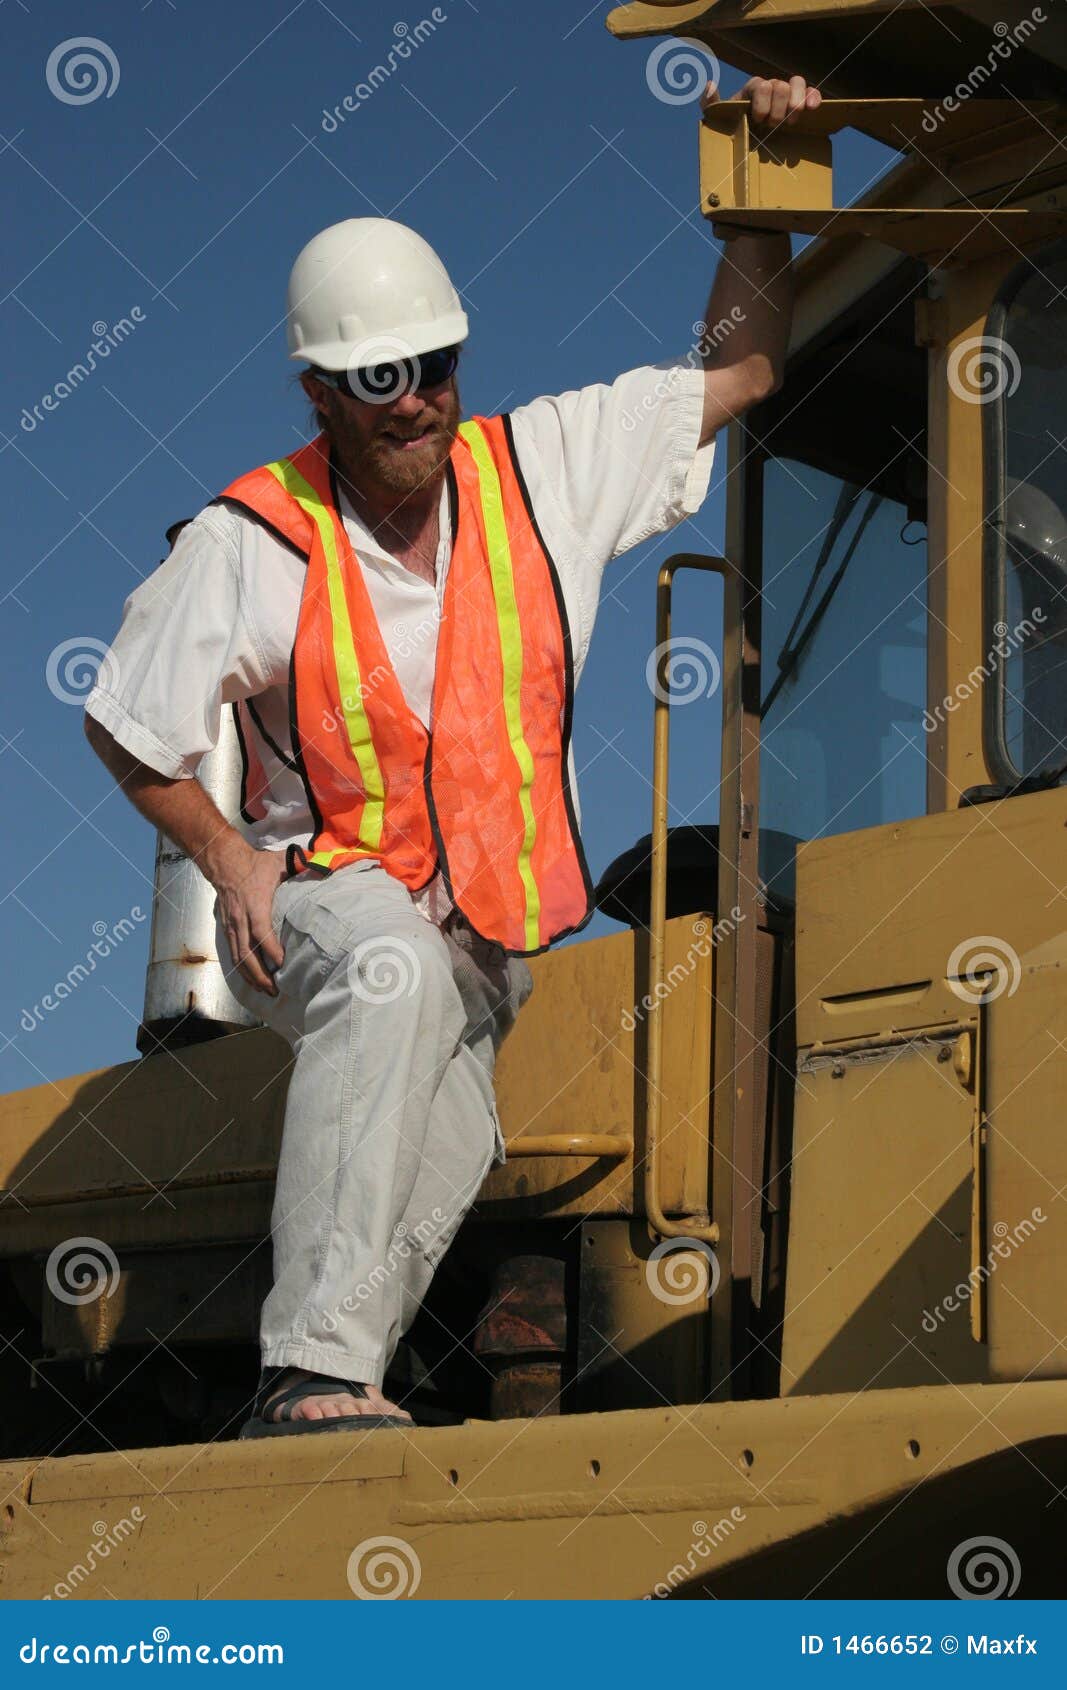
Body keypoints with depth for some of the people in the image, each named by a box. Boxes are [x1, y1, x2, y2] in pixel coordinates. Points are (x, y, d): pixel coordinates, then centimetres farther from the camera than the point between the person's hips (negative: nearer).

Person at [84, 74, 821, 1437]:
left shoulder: (544, 466, -1)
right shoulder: (251, 542, -10)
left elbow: (742, 367, 8)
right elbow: (122, 726, 1)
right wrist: (230, 857, -10)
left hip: (488, 929, 5)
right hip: (321, 895, -5)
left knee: (432, 1184, -13)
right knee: (397, 972, -39)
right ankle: (315, 1371, -46)